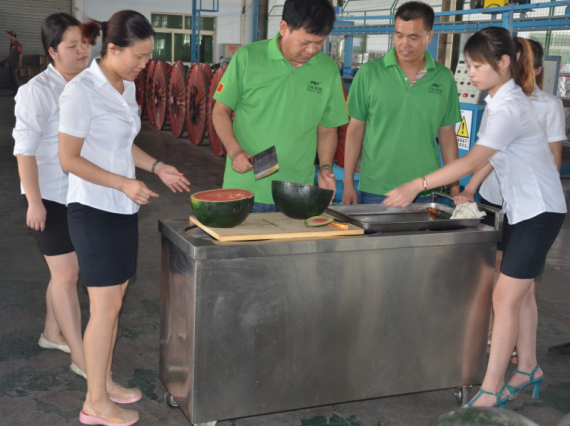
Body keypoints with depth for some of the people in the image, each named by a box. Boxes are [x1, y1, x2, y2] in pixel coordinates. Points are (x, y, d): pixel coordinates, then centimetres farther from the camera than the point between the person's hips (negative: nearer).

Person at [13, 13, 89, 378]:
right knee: (67, 273, -3)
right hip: (51, 197, -7)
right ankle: (81, 358, 4)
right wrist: (34, 201, -20)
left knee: (66, 270, 16)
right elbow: (25, 149, -17)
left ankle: (53, 334, 34)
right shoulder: (38, 91, -16)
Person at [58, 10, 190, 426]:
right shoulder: (82, 90, -17)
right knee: (106, 305, -3)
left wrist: (157, 166, 8)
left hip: (123, 208, 8)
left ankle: (106, 382, 28)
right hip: (94, 210, -8)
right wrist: (124, 183, -21)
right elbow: (69, 158, -17)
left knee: (114, 300, 14)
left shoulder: (127, 86, 9)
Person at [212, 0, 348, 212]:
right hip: (244, 188, -1)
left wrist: (325, 167, -2)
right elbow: (221, 110, 2)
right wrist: (235, 151, -12)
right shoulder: (247, 57, -5)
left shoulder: (329, 70, 3)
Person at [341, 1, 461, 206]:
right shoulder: (369, 73, -1)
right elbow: (355, 129, 2)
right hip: (375, 192, -1)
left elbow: (447, 134, 10)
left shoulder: (444, 78, 4)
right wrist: (348, 183, 0)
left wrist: (454, 184, 7)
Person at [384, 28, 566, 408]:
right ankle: (528, 368, 32)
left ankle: (490, 391, -2)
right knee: (520, 292, 17)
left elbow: (472, 161, -34)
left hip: (539, 211, -9)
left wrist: (418, 185, -38)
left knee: (505, 298, -8)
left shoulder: (510, 109, -25)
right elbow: (491, 156, 12)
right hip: (519, 207, 9)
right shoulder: (501, 101, 6)